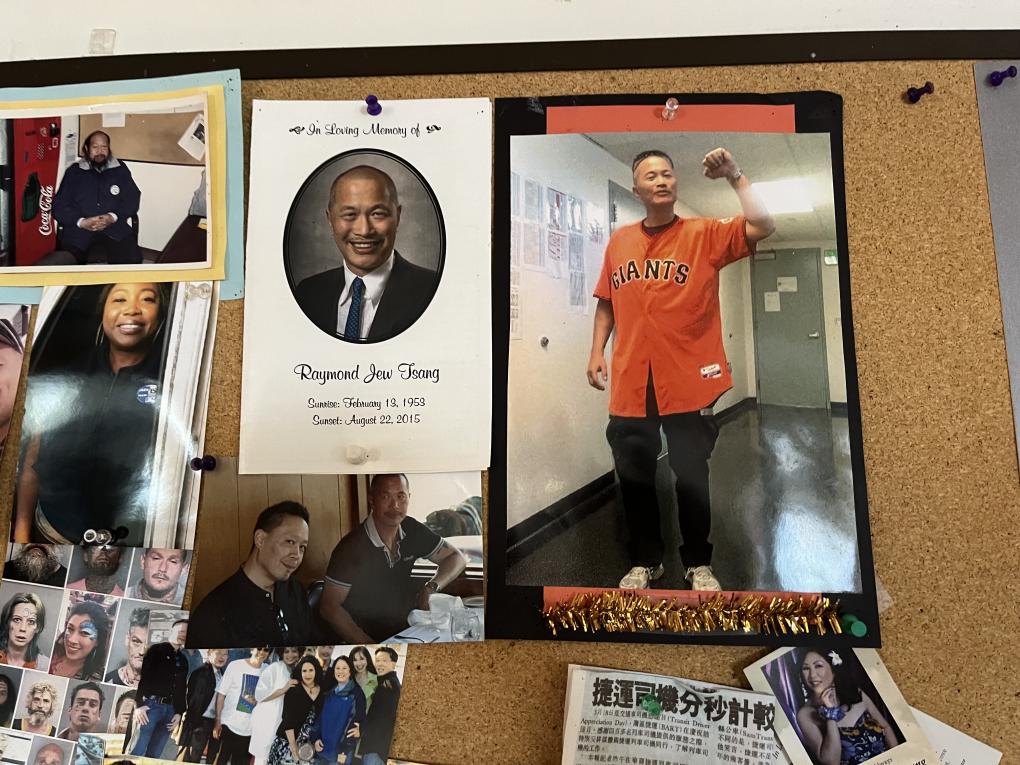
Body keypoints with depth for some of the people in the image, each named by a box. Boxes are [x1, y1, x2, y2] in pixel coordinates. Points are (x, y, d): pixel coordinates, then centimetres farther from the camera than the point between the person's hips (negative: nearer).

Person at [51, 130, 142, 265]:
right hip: (78, 229, 0)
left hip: (114, 227, 0)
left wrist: (113, 217, -11)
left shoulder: (120, 169, 14)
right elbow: (59, 206, 7)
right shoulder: (73, 171, 13)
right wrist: (81, 222, -12)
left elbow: (133, 199, 7)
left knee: (132, 258, -29)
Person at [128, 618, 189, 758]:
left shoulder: (183, 660, 17)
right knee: (138, 751, -7)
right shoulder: (156, 650, 0)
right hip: (151, 704, -5)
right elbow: (142, 676, -8)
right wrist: (139, 704, -15)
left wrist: (179, 712, 8)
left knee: (154, 754, 6)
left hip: (170, 709, 5)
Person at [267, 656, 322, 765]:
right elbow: (288, 721, -11)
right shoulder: (293, 691, -9)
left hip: (309, 746, 3)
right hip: (287, 742, -3)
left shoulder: (323, 692, 0)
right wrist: (294, 748, -13)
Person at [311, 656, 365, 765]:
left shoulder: (357, 694, -5)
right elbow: (320, 717, 16)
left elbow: (359, 720, -8)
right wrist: (316, 738, 1)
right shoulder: (330, 693, 12)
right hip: (325, 746, 5)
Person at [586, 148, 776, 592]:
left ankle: (698, 563, 29)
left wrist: (734, 177, -16)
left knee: (691, 476, 8)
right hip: (631, 382, 3)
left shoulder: (704, 234, 1)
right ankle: (645, 561, 31)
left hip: (687, 381, -2)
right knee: (633, 476, 11)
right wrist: (597, 351, 8)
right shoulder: (619, 241, 10)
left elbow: (763, 227, -13)